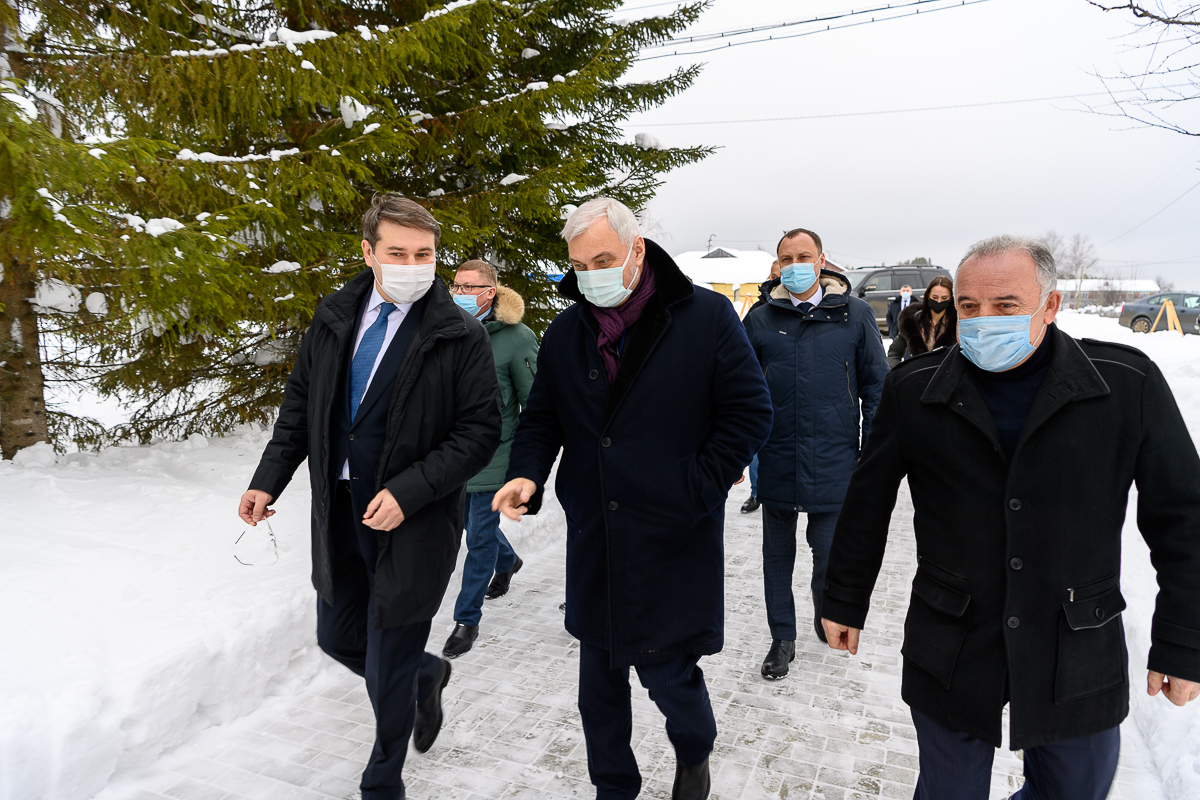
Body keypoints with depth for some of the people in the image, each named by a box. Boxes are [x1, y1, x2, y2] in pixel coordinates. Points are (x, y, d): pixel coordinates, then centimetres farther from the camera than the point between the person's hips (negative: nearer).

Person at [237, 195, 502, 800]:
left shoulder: (461, 337, -13)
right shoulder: (333, 319, 3)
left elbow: (480, 431, -14)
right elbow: (300, 404, 11)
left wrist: (409, 491, -23)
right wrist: (269, 479, 1)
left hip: (412, 522, -5)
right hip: (338, 513, 6)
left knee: (388, 672, 8)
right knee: (338, 637, 21)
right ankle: (427, 676, 51)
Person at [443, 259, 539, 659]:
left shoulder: (516, 337, -14)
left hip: (494, 452, -6)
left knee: (480, 537, 1)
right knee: (471, 520, 21)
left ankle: (467, 620, 17)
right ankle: (507, 562, 52)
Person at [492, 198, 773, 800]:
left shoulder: (707, 317, -7)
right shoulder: (565, 333, 6)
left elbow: (749, 411, -6)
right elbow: (540, 418, 12)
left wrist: (696, 490, -12)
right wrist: (527, 474, -8)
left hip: (674, 543, -4)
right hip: (593, 543, 4)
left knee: (668, 674, 7)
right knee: (599, 680, 16)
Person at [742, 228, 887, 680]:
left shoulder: (855, 315, 2)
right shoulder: (761, 320, 5)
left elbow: (877, 385, 5)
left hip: (834, 464, -1)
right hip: (776, 461, 1)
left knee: (830, 554, 6)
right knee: (778, 555, 12)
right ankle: (782, 638, 29)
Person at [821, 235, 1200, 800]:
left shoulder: (1129, 385, -8)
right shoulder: (912, 390, -7)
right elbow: (866, 505, 2)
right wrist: (845, 602, 7)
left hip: (1081, 655, 1)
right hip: (950, 652, 0)